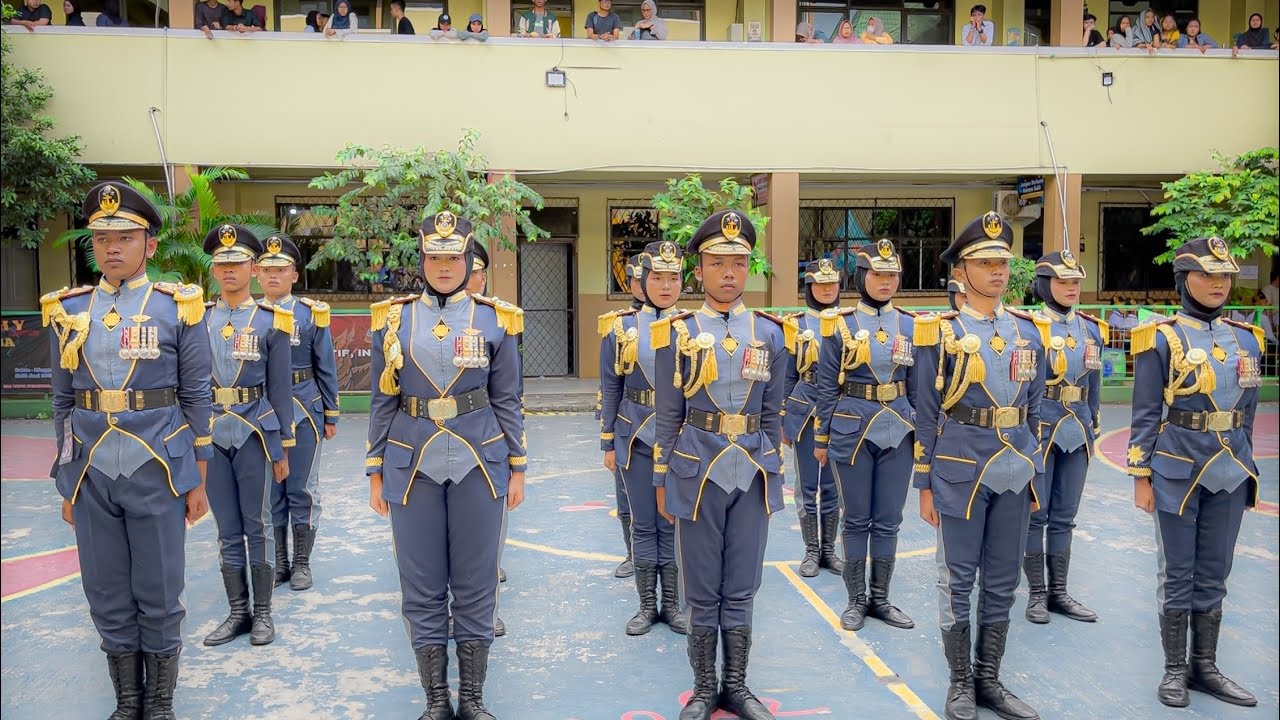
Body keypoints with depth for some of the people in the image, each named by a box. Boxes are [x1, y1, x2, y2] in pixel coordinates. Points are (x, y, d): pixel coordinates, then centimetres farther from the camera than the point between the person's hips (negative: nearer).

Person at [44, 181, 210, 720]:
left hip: (156, 474, -3)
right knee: (108, 600, 12)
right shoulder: (68, 311, 6)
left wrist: (198, 482, -1)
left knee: (159, 597, 6)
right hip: (91, 477, 3)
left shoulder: (176, 308, -2)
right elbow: (62, 403, 12)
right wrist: (66, 484, 11)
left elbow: (197, 398, -1)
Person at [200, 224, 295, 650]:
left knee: (257, 526, 5)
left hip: (254, 433, -3)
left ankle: (263, 613, 16)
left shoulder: (271, 322, -1)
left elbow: (281, 389, -1)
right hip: (212, 434, 3)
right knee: (227, 529, 10)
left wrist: (283, 449, -2)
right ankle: (238, 612, 21)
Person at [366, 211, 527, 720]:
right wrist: (376, 473, 4)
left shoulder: (495, 319, 1)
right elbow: (383, 401, 6)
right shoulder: (393, 319, 3)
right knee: (422, 586, 7)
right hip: (413, 466, 1)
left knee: (476, 583, 7)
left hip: (479, 464, -1)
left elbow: (507, 400, 3)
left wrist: (516, 469, 1)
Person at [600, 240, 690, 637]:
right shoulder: (621, 327, 0)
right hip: (637, 438, 0)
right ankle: (647, 606, 20)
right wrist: (608, 444, 3)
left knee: (673, 523, 8)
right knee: (643, 523, 8)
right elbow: (610, 390, 4)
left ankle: (672, 604, 21)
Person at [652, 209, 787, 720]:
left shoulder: (769, 333, 5)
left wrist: (773, 475, 8)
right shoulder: (678, 333, -1)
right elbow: (667, 415, 1)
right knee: (703, 590, 8)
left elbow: (772, 414, 9)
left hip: (752, 472, 2)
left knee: (741, 589, 11)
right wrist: (662, 481, 0)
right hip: (698, 471, -2)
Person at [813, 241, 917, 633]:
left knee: (888, 521, 9)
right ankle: (856, 600, 19)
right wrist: (821, 438, 0)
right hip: (852, 431, -3)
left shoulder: (910, 325, 6)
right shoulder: (840, 324, -3)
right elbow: (827, 386, 0)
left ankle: (880, 599, 23)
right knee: (856, 520, 6)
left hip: (897, 431, 3)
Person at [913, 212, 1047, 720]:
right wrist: (925, 485, -5)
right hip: (962, 467, -4)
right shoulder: (941, 332, -5)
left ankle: (989, 679, 26)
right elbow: (926, 414, -4)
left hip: (1015, 470, 5)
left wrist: (1033, 471, 13)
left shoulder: (1029, 331, 8)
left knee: (1003, 581, 12)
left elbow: (1034, 408, 15)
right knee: (958, 579, 5)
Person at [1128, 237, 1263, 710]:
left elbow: (1247, 412, 15)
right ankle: (1175, 669, 17)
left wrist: (1243, 469, 15)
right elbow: (1146, 415, -8)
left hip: (1230, 474, 5)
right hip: (1179, 472, -5)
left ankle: (1205, 667, 25)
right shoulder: (1162, 338, -7)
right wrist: (1141, 476, -10)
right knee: (1178, 574, 5)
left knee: (1214, 574, 13)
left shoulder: (1246, 338, 8)